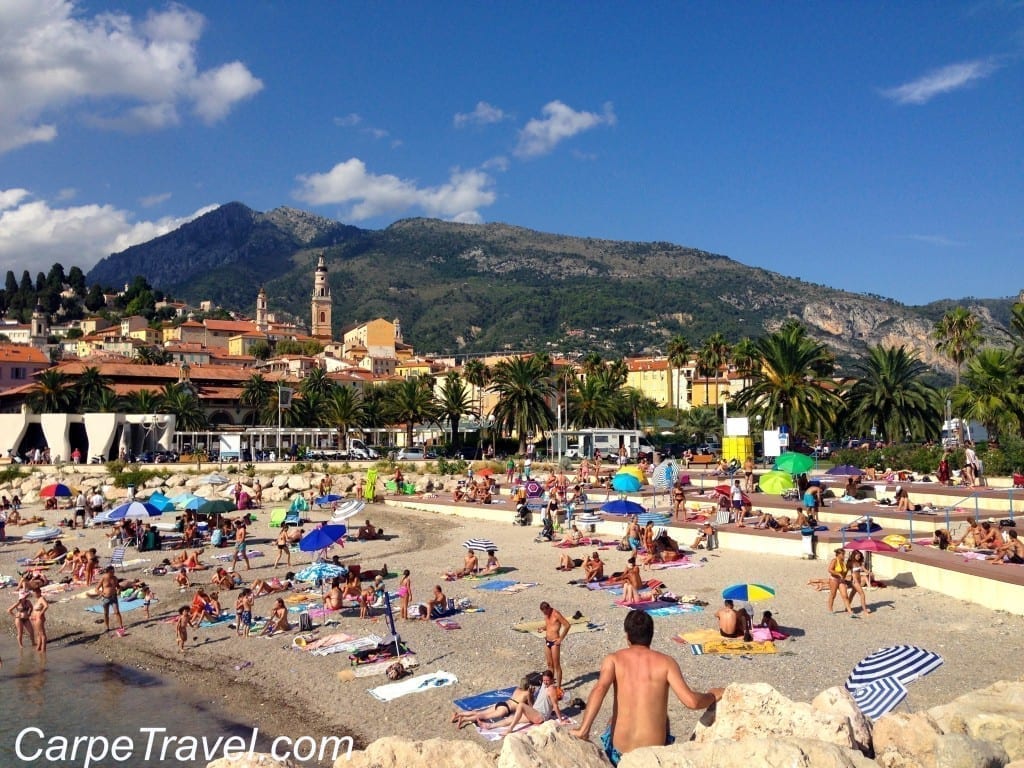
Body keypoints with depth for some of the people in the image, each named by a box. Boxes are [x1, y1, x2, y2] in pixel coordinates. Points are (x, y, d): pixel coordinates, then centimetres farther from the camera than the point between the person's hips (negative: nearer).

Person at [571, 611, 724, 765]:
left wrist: (583, 730, -23)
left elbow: (599, 689, -21)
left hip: (619, 750, 1)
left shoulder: (614, 659, -4)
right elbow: (691, 701, -13)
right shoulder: (666, 662, -6)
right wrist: (713, 696, 6)